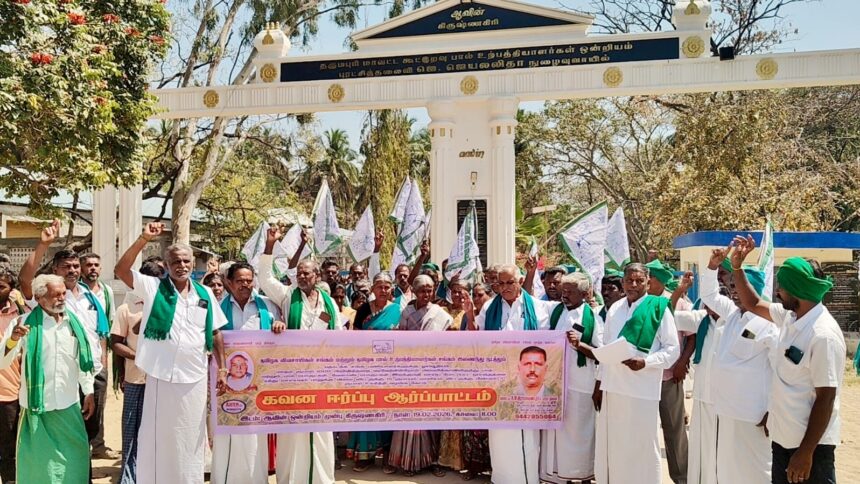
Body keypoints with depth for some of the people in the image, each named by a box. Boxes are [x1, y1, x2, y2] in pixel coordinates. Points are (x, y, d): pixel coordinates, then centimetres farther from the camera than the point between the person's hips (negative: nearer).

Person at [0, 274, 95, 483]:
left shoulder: (73, 322, 4)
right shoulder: (25, 323, -8)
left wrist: (89, 392, 10)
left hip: (69, 406, 3)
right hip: (37, 405, -3)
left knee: (75, 454, 11)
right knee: (37, 460, 6)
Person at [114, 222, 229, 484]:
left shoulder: (205, 294, 6)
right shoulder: (153, 287, -2)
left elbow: (215, 333, 11)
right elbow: (120, 270, -14)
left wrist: (222, 368, 6)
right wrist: (143, 239, -21)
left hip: (195, 377, 3)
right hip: (162, 376, -3)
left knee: (191, 438, 13)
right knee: (159, 437, 4)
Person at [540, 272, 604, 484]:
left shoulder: (593, 317, -5)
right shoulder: (555, 311, 6)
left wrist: (579, 344, -20)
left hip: (580, 382, -4)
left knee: (578, 429, 3)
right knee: (554, 427, 8)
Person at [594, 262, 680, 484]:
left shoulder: (659, 308, -4)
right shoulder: (614, 309, 10)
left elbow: (673, 349, -5)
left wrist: (645, 362, -21)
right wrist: (598, 384, 13)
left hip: (642, 390, -5)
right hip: (612, 387, 5)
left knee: (641, 447, 3)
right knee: (611, 445, 10)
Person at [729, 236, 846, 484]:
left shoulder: (824, 335, -23)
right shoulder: (789, 316, 2)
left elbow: (825, 399, -22)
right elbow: (753, 305, 20)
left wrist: (805, 453, -21)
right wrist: (737, 266, 10)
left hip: (810, 444, -8)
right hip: (782, 437, 8)